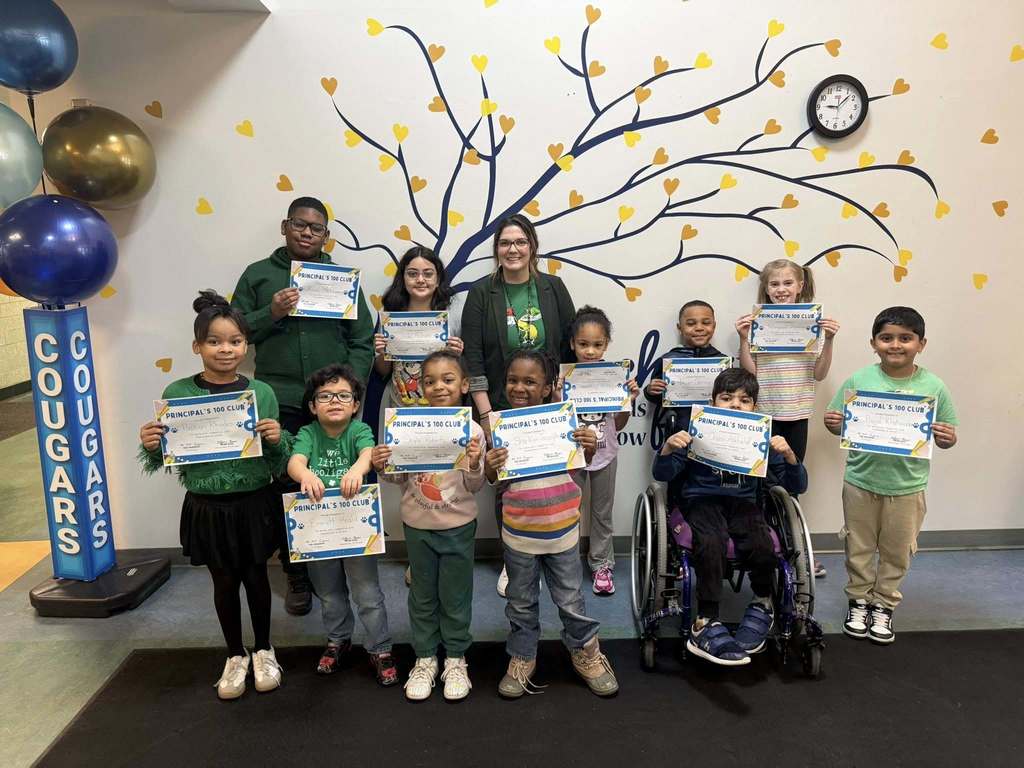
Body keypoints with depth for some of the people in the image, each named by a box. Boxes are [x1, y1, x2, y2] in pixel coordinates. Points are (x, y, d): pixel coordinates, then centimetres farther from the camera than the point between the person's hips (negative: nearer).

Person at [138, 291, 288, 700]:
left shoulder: (261, 393, -7)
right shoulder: (177, 393, -8)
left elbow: (278, 463, 0)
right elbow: (163, 459, 1)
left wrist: (277, 440, -21)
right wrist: (149, 445, -20)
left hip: (255, 504, 0)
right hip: (207, 507, 0)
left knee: (256, 576, 15)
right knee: (224, 581, 15)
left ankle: (263, 649, 38)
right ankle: (235, 655, 37)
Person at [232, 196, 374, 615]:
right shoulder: (258, 274, 9)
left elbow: (362, 342, 6)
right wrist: (271, 313, -10)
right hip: (279, 403, 0)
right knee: (286, 489, 4)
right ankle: (297, 577, 19)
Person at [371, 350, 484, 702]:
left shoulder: (472, 429, -10)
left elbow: (474, 487, -7)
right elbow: (400, 478, 4)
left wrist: (475, 465, -27)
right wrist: (382, 467, -16)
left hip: (458, 526, -2)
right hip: (417, 524, 2)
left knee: (455, 596, 11)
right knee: (422, 594, 15)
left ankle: (455, 659, 29)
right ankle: (425, 659, 32)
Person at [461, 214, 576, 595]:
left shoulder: (553, 288, 2)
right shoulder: (482, 292, -3)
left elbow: (571, 346, 4)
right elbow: (472, 356, -6)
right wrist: (484, 413, -10)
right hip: (501, 409, -1)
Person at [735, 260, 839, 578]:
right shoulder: (757, 322, -5)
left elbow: (819, 374, 0)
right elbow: (749, 371, -6)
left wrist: (828, 341, -12)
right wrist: (743, 339, -17)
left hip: (797, 413, 2)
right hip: (764, 412, -2)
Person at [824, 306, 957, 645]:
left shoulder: (933, 386, -8)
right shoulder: (858, 380, -9)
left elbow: (947, 436, 0)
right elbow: (839, 425, -1)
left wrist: (947, 438, -21)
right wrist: (832, 423, -22)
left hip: (907, 486, 0)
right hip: (861, 481, 0)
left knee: (896, 552, 15)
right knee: (859, 548, 15)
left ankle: (884, 606, 35)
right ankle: (859, 601, 35)